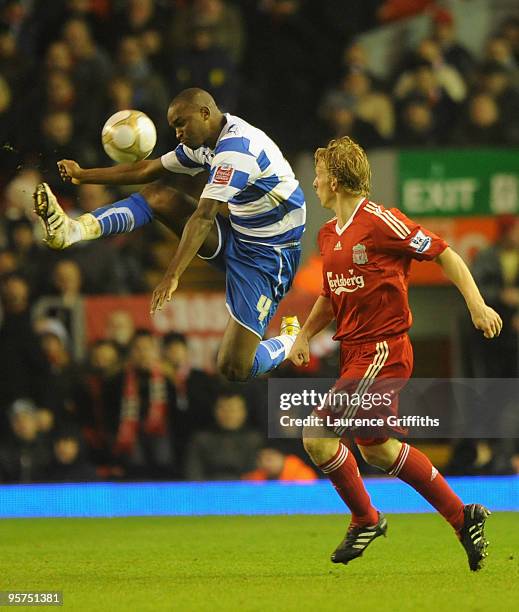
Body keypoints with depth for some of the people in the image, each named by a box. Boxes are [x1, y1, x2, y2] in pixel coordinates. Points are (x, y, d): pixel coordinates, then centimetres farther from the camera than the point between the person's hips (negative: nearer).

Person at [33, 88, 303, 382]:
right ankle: (74, 229, -16)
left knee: (234, 368, -14)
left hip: (269, 255, -9)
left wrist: (172, 277, -36)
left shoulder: (236, 148, -24)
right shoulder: (206, 142, 6)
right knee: (158, 195, -1)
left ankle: (290, 341, 15)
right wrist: (83, 175, 16)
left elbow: (203, 217, -31)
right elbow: (148, 169, 15)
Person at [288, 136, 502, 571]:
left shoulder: (380, 222, -14)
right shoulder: (328, 234, 11)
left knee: (318, 438, -12)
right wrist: (305, 335, 8)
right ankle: (463, 516, 26)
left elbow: (443, 254, -11)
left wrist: (477, 305, -18)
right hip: (354, 352, 9)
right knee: (377, 448, 16)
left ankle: (365, 520, 8)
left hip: (383, 351, -9)